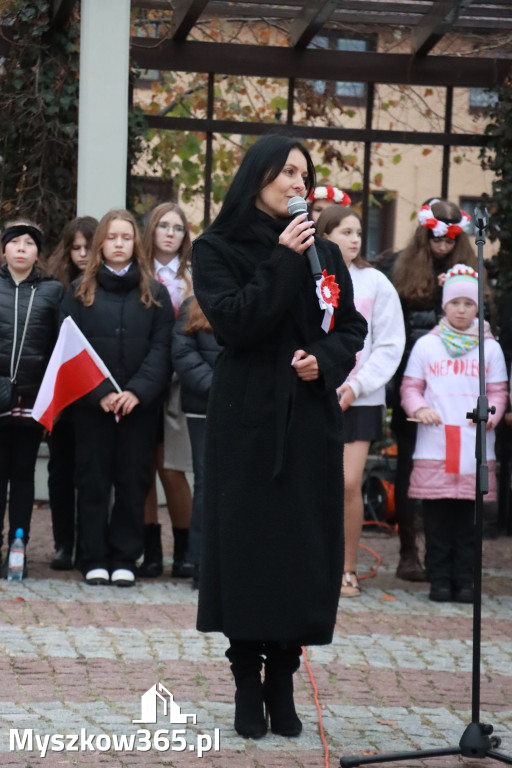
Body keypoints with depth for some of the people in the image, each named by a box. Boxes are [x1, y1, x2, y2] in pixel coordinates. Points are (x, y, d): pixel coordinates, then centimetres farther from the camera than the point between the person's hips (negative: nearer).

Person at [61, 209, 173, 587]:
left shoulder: (155, 292, 7)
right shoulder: (80, 291, 6)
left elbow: (161, 347, -1)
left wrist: (138, 391, -15)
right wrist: (99, 393, -14)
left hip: (140, 404, 0)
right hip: (91, 404, 0)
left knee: (133, 481, 2)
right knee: (93, 480, 1)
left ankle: (124, 559, 8)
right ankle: (94, 559, 6)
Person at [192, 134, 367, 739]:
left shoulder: (325, 254, 12)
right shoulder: (217, 250, 1)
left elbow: (351, 328, 13)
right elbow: (231, 321, -13)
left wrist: (326, 362, -7)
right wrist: (284, 263, -16)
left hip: (310, 420, 3)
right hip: (247, 421, -3)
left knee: (303, 550, 1)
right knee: (247, 544, -3)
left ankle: (282, 683, 10)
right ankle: (247, 685, 6)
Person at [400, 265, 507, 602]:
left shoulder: (490, 348, 10)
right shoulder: (426, 346, 9)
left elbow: (498, 392, 11)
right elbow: (410, 387, 10)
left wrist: (490, 413, -9)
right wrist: (419, 408, -10)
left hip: (475, 448, 0)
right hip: (434, 447, 0)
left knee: (468, 518, 1)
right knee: (437, 518, 0)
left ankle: (465, 581, 6)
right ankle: (440, 581, 5)